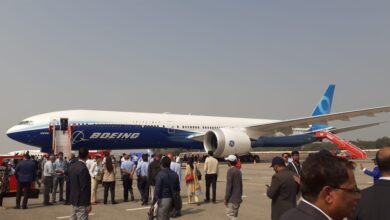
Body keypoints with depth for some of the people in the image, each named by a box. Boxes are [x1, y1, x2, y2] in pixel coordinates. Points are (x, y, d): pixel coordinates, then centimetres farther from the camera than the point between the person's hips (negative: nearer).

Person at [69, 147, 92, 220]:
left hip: (73, 199, 9)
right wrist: (88, 203, -15)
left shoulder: (72, 166, 4)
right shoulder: (83, 168, -23)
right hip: (81, 202, -9)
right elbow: (85, 188, -21)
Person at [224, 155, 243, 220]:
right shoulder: (238, 171, 9)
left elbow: (229, 185, -18)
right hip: (238, 198, 8)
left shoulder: (230, 170, -15)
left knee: (230, 214, -4)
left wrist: (226, 198, -14)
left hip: (232, 198, -8)